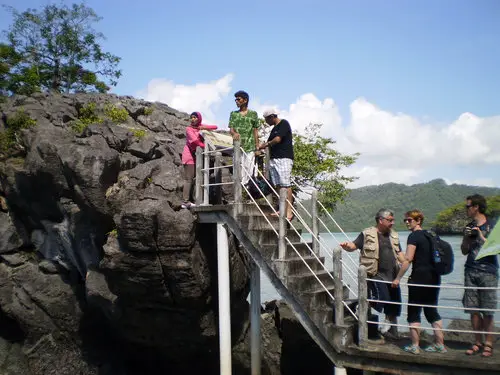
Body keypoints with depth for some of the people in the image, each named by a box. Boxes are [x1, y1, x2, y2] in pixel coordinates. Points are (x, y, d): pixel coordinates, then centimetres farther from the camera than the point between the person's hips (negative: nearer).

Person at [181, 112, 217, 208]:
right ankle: (185, 202, -13)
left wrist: (205, 127, -10)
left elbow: (215, 127, 6)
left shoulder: (201, 127, 12)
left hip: (195, 155, 7)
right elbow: (195, 140, -19)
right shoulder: (189, 128, -5)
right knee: (188, 179, -11)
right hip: (189, 154, -7)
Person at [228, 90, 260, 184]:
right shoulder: (233, 114, 13)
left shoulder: (253, 114, 10)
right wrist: (234, 133, -21)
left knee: (248, 171, -3)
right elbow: (231, 129, 4)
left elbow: (255, 131, 9)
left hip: (250, 147, -1)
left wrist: (257, 147, 4)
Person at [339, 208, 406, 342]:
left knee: (394, 305, 13)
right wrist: (347, 246, -30)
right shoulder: (367, 234, -5)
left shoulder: (394, 235, 15)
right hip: (376, 274, -7)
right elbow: (354, 245, -8)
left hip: (392, 275, 7)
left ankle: (392, 332, 29)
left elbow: (399, 253, 20)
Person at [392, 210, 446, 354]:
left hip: (419, 277, -8)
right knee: (432, 310, 15)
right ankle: (440, 344, 16)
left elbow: (408, 259, -17)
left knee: (414, 311, 2)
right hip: (434, 277, 8)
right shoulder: (430, 235, 13)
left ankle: (415, 346, 5)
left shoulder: (414, 236, -10)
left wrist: (398, 278, -13)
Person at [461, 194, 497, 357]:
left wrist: (481, 236, -14)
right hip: (471, 272, 5)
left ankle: (488, 344, 7)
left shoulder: (491, 226, -1)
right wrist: (466, 237, 0)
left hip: (488, 272, -5)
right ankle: (478, 342, 14)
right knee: (473, 310, 4)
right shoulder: (469, 227, 14)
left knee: (487, 311, -3)